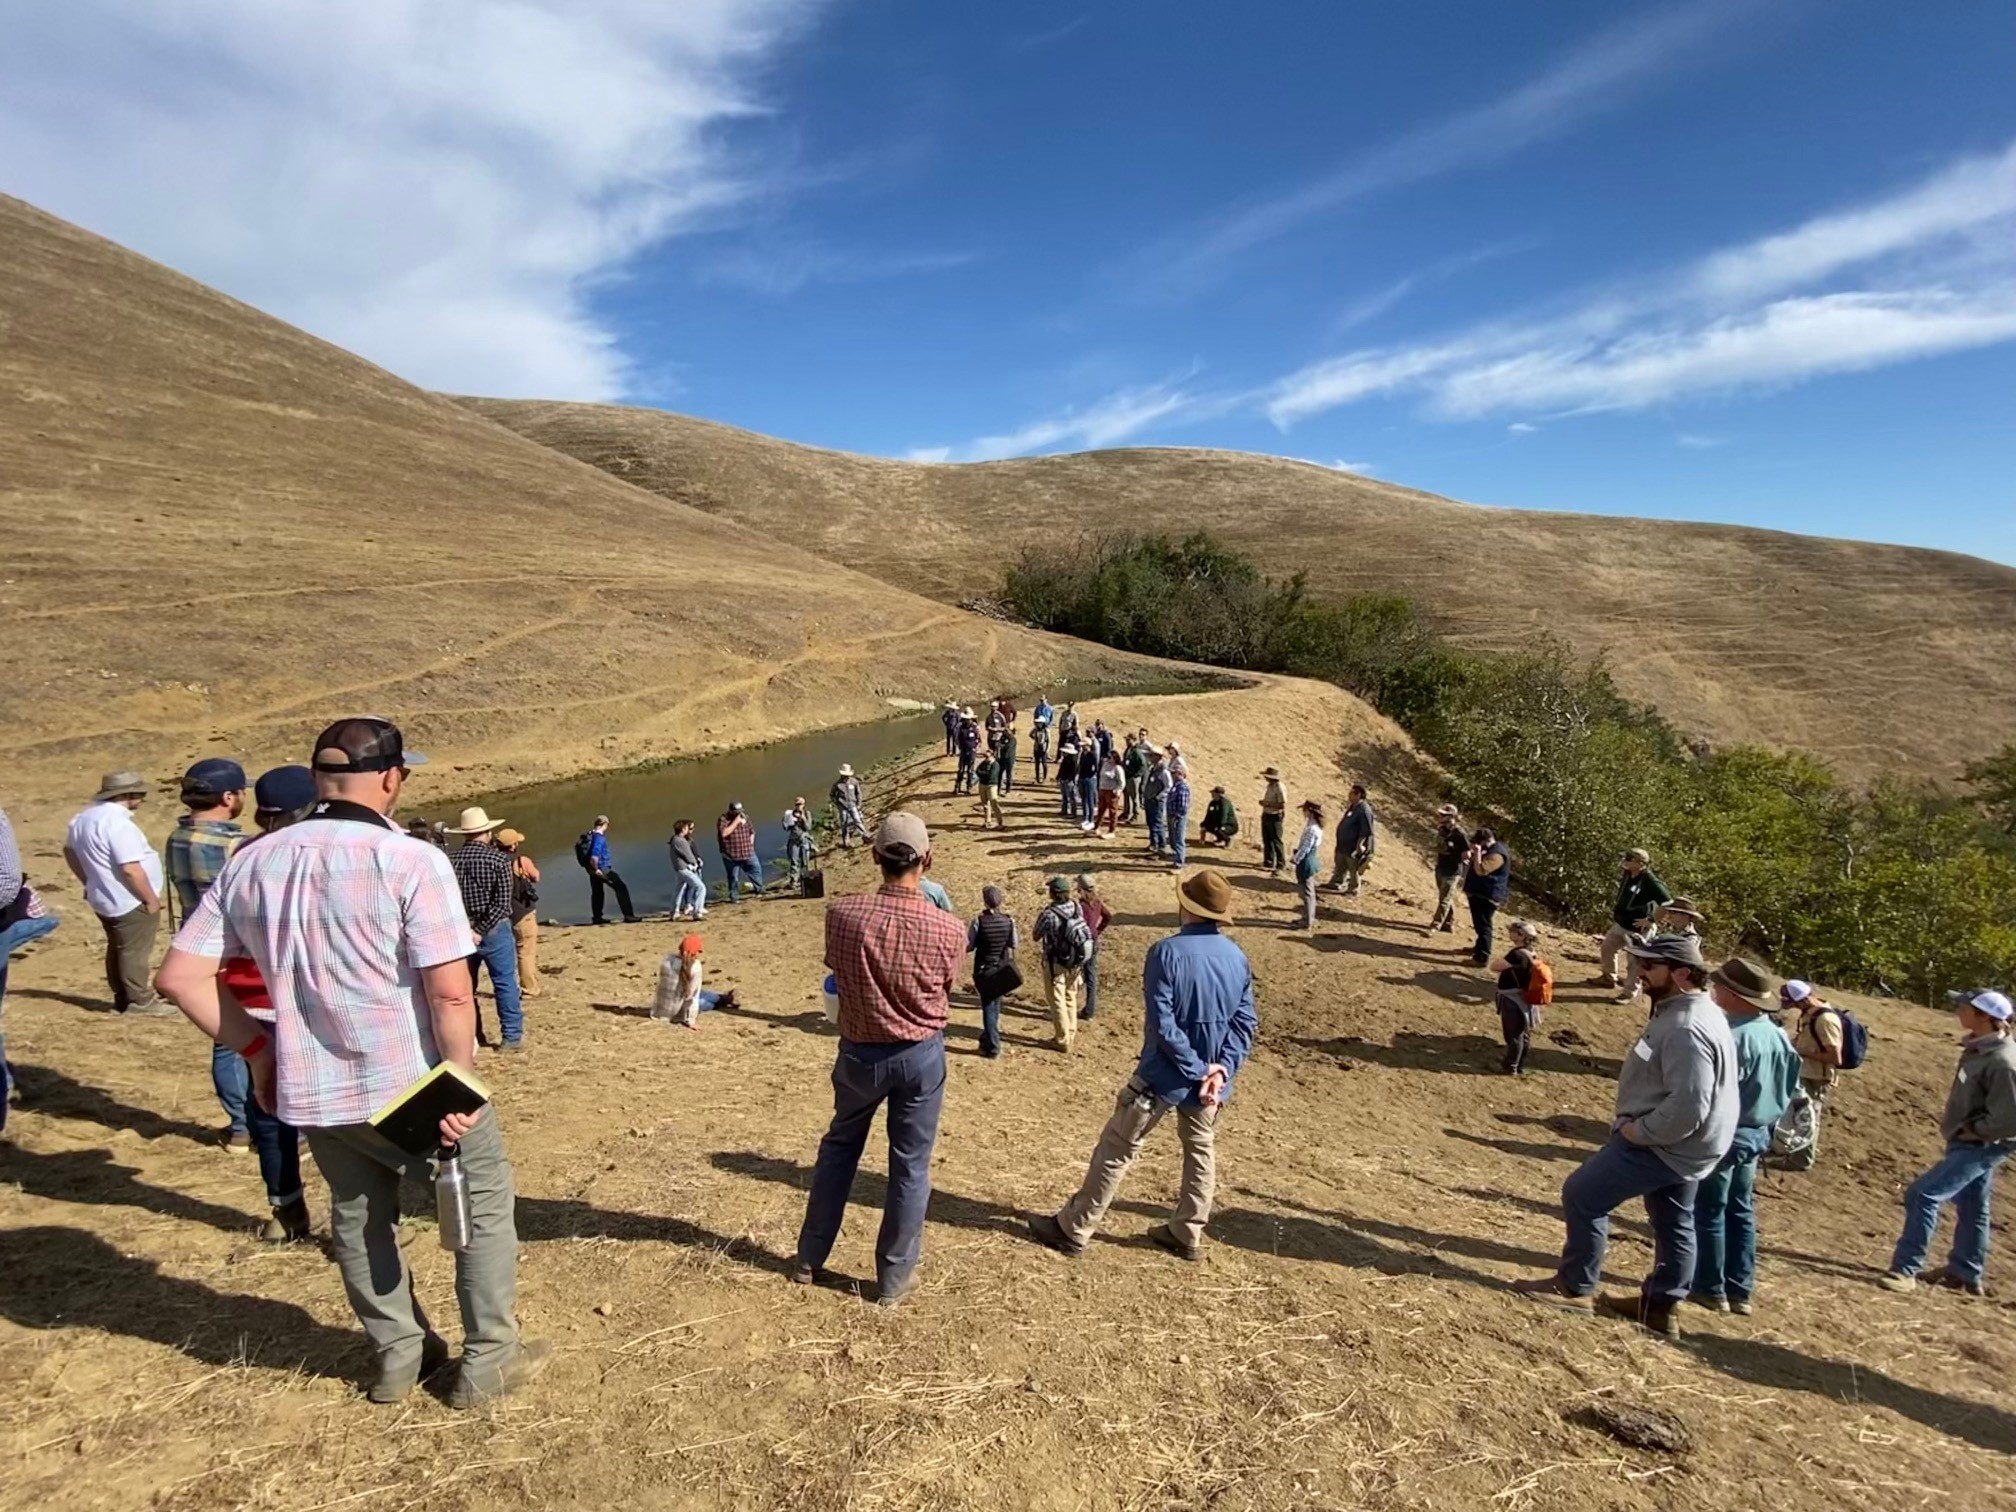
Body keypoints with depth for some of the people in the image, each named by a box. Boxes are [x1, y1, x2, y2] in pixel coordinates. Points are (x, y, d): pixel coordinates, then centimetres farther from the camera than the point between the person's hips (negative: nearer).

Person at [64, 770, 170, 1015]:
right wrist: (151, 899, -18)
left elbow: (69, 850, 22)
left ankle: (122, 998, 26)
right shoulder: (117, 822, -25)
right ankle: (140, 1002, 6)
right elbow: (130, 869, -27)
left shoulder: (85, 817, 7)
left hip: (104, 899, 10)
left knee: (117, 949, 18)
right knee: (135, 953, -1)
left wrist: (89, 882, 26)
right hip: (131, 902, -10)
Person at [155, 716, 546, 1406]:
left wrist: (256, 1046, 10)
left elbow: (180, 976, 3)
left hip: (311, 1091, 6)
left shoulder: (251, 863, -1)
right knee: (483, 1203, 16)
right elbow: (450, 994, -23)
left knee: (359, 1219, 26)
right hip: (413, 1087, -5)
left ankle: (399, 1356, 40)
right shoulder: (410, 860, -19)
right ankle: (489, 1360, 25)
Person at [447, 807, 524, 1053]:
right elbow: (502, 903, -15)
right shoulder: (499, 859, -9)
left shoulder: (450, 860, 0)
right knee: (505, 984, 5)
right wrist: (481, 930, -12)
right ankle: (512, 1037, 7)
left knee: (464, 986, 16)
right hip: (494, 930, -3)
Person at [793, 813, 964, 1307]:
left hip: (859, 1051, 2)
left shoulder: (841, 915, -18)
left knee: (839, 1147, 24)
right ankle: (894, 1277, 28)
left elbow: (836, 971, 0)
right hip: (921, 1056, -1)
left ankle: (809, 1259, 37)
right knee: (910, 1166, 14)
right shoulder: (948, 930, -20)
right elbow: (945, 989, -1)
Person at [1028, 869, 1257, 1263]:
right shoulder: (1238, 958, 0)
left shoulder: (1167, 952, -19)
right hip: (1210, 1078, 5)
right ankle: (1187, 1234, 33)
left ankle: (1073, 1229, 17)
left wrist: (1198, 1070, -15)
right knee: (1201, 1152, 22)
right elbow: (1246, 1021, -2)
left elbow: (1161, 1024, -22)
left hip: (1163, 1076, -5)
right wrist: (1223, 1067, -10)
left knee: (1116, 1150, 7)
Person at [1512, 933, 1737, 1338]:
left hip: (1665, 1144, -10)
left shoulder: (1685, 1028, -29)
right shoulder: (1692, 1012, 5)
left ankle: (1575, 1287, 11)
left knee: (1582, 1195, -2)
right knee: (1674, 1223, 20)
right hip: (1681, 1144, 10)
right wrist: (1638, 1126, 12)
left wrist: (1638, 1131, -20)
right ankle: (1662, 1306, 34)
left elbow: (1688, 1107, -32)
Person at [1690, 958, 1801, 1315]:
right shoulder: (1778, 1037, 4)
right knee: (1741, 1211, 16)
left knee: (1708, 1210, 4)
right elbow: (1788, 1090, 13)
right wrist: (1769, 1126, 24)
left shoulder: (1734, 1034, -24)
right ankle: (1739, 1289, 23)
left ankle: (1710, 1287, 12)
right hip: (1758, 1132, 9)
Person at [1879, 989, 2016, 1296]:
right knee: (1971, 1208, 19)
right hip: (1971, 1143, 10)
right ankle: (1967, 1275, 33)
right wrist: (1954, 1120, 10)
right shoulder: (1979, 1048, 3)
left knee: (1922, 1195, -13)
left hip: (1980, 1147, -10)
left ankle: (1906, 1269, -6)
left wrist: (1970, 1130, -15)